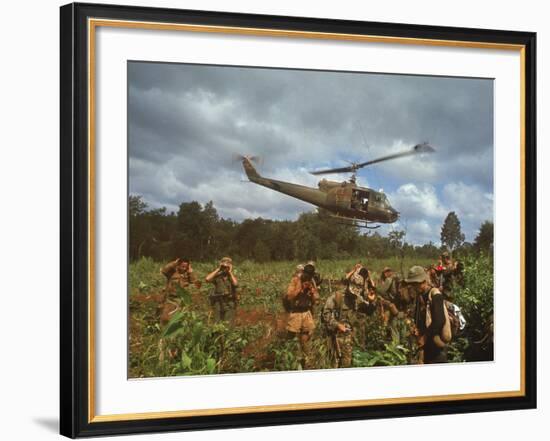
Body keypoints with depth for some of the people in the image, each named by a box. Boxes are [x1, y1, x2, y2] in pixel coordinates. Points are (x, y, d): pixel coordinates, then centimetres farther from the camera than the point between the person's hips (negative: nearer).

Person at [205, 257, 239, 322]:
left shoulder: (232, 276, 1)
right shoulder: (217, 276, 4)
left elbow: (235, 284, -21)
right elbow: (207, 279, -14)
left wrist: (230, 272, -12)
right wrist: (217, 269, -7)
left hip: (229, 304, -2)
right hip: (218, 303, 2)